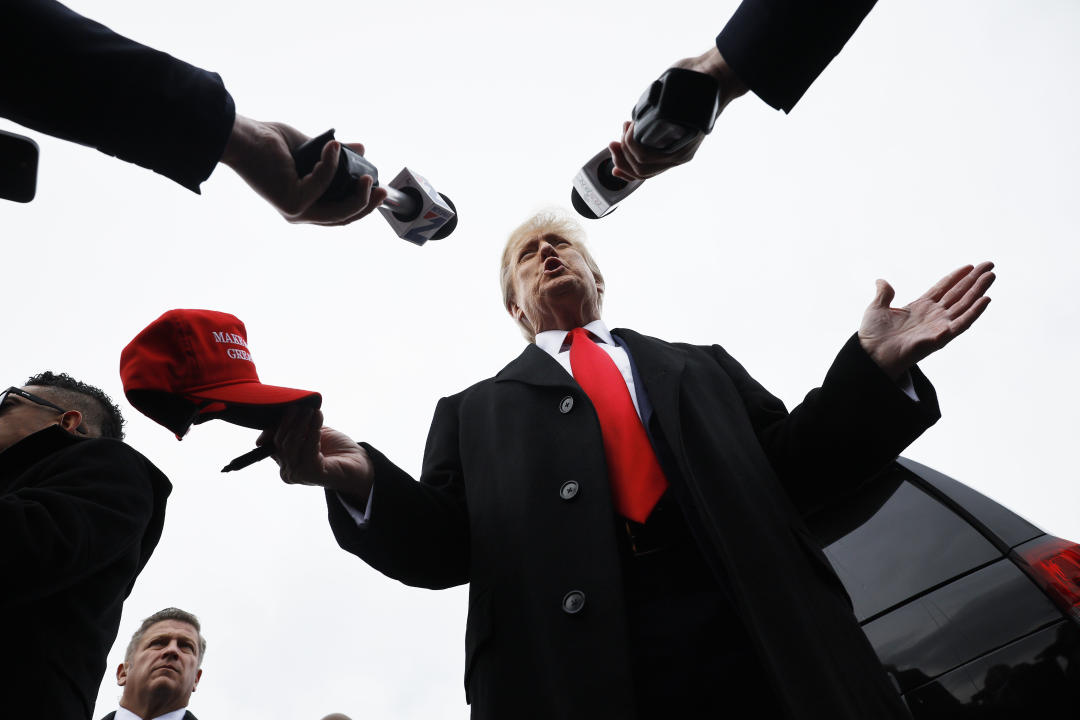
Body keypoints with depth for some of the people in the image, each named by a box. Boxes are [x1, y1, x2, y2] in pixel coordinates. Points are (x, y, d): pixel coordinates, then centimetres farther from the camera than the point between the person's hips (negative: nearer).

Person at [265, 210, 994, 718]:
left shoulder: (699, 366, 23)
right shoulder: (477, 411, 19)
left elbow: (790, 468, 14)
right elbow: (443, 545, 8)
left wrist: (873, 364, 1)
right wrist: (362, 480, -11)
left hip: (769, 655, 2)